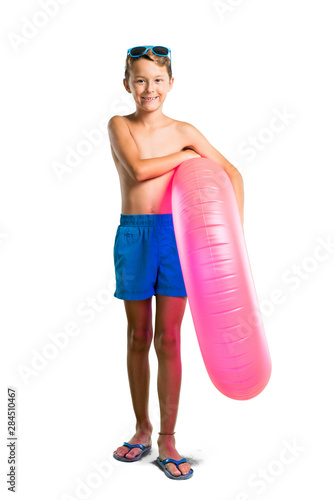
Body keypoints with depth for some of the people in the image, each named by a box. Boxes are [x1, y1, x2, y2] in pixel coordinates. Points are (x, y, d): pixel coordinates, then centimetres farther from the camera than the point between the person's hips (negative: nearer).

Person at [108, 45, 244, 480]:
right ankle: (142, 429, 27)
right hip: (133, 235, 0)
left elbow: (231, 173, 8)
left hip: (175, 233, 0)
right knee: (138, 337, 9)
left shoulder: (184, 131, 5)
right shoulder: (119, 126, 4)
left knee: (168, 339, 2)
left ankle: (167, 440, 17)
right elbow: (138, 169, -13)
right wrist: (185, 155, -3)